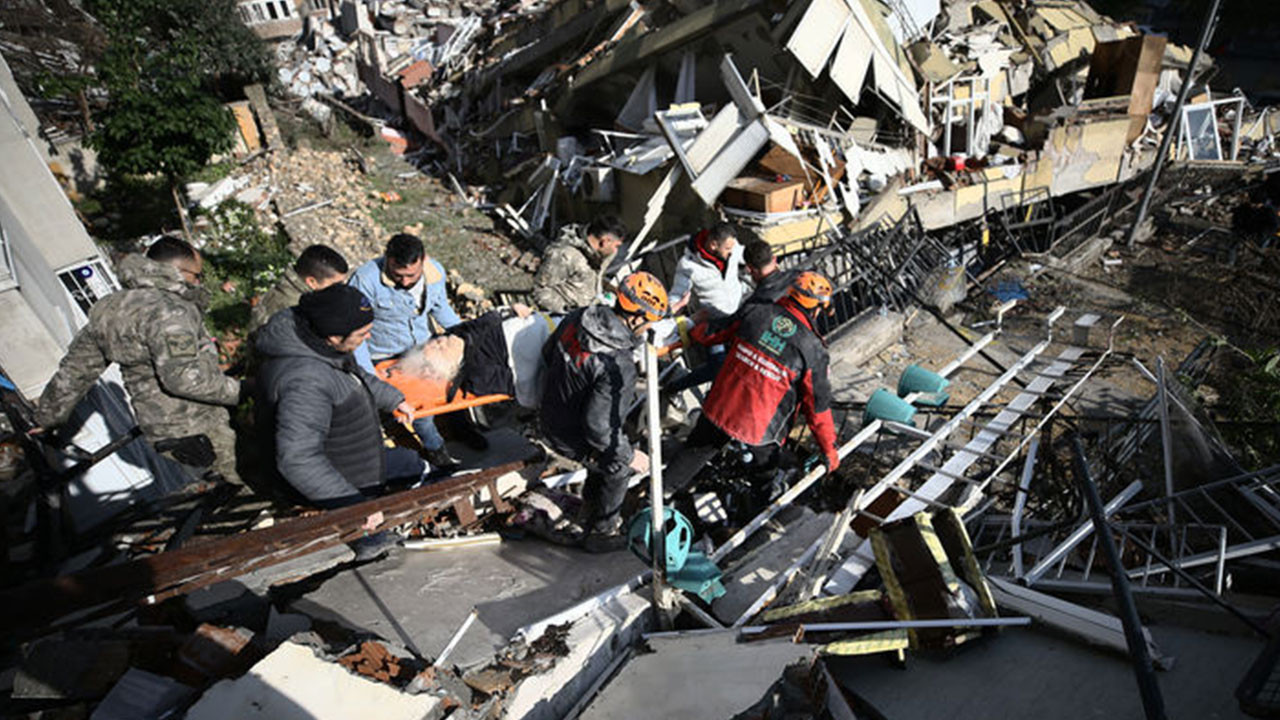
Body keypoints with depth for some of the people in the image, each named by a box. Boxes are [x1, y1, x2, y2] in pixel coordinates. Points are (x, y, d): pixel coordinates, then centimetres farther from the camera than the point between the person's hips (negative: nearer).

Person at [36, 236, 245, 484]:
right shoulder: (166, 308, -17)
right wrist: (239, 390, -18)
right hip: (197, 435, -9)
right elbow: (182, 376, -29)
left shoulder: (110, 312, 14)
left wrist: (47, 420, 34)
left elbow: (74, 371, 23)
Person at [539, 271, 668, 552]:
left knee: (608, 455, 30)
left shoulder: (578, 317, -11)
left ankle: (591, 511, 53)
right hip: (572, 439, -8)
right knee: (618, 469, 19)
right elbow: (598, 425, -31)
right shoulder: (619, 367, -36)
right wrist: (628, 455, -16)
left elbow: (548, 355, 6)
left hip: (550, 419, 8)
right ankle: (602, 532, 38)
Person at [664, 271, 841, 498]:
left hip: (720, 406, 4)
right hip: (759, 426, -3)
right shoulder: (813, 351, -15)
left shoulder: (756, 312, -8)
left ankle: (663, 490, 47)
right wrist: (829, 451, 5)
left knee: (697, 449, 29)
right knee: (768, 463, 28)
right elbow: (818, 404, -7)